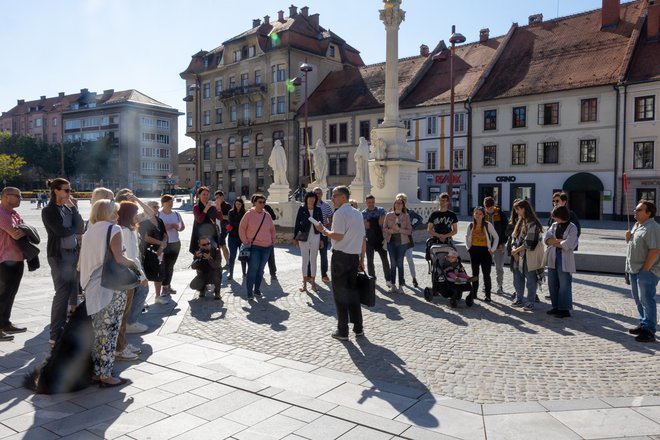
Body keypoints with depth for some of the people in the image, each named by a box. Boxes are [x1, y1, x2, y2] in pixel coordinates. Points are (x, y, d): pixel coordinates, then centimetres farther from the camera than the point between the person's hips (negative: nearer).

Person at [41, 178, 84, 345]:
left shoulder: (68, 208, 13)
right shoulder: (48, 211, -7)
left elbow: (80, 227, 3)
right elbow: (60, 231, -17)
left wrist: (73, 207, -1)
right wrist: (74, 229, 2)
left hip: (73, 252, 7)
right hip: (59, 255, -7)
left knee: (73, 291, 9)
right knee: (62, 293, -8)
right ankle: (55, 334, -2)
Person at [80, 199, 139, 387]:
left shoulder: (90, 231, 14)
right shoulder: (113, 229, -7)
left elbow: (84, 261, 15)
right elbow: (118, 258, -17)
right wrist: (133, 263, 1)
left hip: (92, 287, 7)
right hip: (111, 287, -7)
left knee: (98, 331, 16)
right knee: (109, 332, -1)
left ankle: (96, 371, 23)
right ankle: (105, 375, 3)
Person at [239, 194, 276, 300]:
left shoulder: (267, 215, 8)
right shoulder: (249, 214, -4)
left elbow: (272, 229, 19)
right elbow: (242, 228, 1)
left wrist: (273, 241, 13)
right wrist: (245, 241, -3)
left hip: (266, 247, 5)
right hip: (254, 246, -4)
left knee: (261, 270, 11)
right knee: (253, 269, -9)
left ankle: (257, 289, 23)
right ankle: (250, 292, -2)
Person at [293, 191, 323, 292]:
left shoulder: (318, 210, 3)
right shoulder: (302, 209, -2)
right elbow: (297, 223, 0)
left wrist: (321, 239, 3)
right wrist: (295, 238, -3)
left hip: (315, 237, 1)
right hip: (304, 237, -1)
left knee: (313, 260, 8)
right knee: (305, 260, 6)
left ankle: (313, 282, 16)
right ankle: (304, 283, 13)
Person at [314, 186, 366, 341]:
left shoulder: (340, 213, -11)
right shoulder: (358, 213, 14)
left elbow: (338, 236, -21)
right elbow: (363, 239, 15)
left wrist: (323, 230, -5)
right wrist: (362, 259, 18)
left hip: (340, 256, -7)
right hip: (355, 257, 7)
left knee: (340, 293, 1)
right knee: (353, 291, 15)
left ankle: (342, 331, 6)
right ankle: (358, 328, 20)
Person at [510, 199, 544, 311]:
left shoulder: (533, 223, -13)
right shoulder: (520, 222, 13)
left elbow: (529, 243, -17)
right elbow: (514, 237, 10)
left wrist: (516, 250, -9)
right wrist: (515, 252, -2)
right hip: (518, 256, 8)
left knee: (530, 280, 1)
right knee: (517, 279, 14)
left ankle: (530, 303, 11)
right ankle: (519, 300, 27)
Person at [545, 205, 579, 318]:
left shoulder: (572, 227, -7)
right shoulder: (554, 225, 10)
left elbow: (568, 245, -17)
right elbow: (546, 239, 0)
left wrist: (554, 242, -6)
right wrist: (560, 240, -13)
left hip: (565, 260, -6)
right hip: (553, 258, 6)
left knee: (564, 285, -1)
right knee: (552, 284, 11)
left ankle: (565, 309, 6)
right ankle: (556, 307, 22)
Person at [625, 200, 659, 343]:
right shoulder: (636, 225, 15)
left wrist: (645, 269, -21)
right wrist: (629, 238, 3)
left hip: (646, 271, -10)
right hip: (635, 270, 10)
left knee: (646, 300, -6)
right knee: (638, 299, 17)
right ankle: (644, 324, 30)